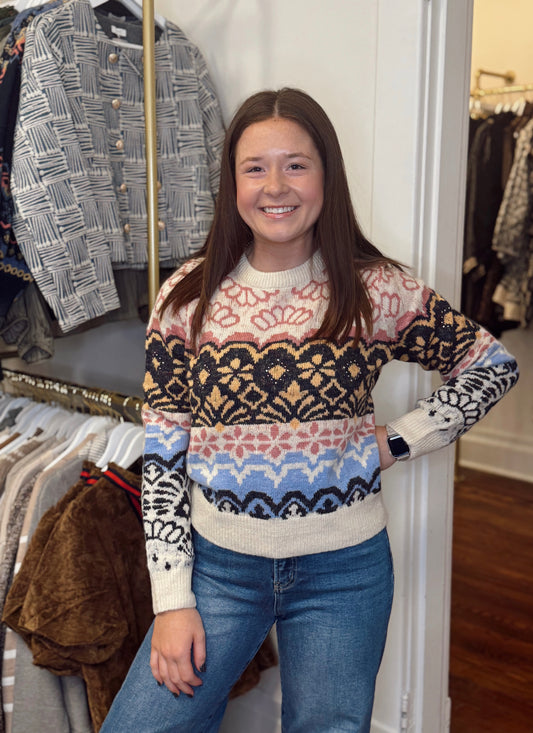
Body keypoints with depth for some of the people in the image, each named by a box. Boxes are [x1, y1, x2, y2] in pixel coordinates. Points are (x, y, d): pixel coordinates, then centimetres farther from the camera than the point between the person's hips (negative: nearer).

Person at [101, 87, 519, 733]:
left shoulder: (376, 292, -7)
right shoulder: (188, 296, -5)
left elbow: (494, 366, 4)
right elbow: (161, 452, -3)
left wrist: (395, 443, -6)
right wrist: (172, 599, -6)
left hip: (344, 567, 0)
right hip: (216, 560, 1)